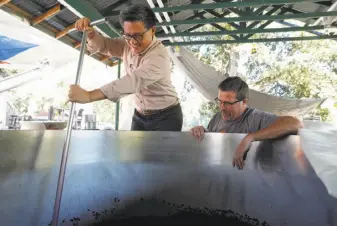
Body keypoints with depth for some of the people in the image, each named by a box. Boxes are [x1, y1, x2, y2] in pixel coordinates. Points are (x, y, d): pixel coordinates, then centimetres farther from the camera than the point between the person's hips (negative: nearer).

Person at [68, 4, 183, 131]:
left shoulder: (159, 56, -27)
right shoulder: (127, 44, -2)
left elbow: (133, 81, -39)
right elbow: (103, 45, 8)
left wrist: (89, 96, -48)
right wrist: (90, 33, -18)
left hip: (166, 117, -6)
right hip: (140, 115, 7)